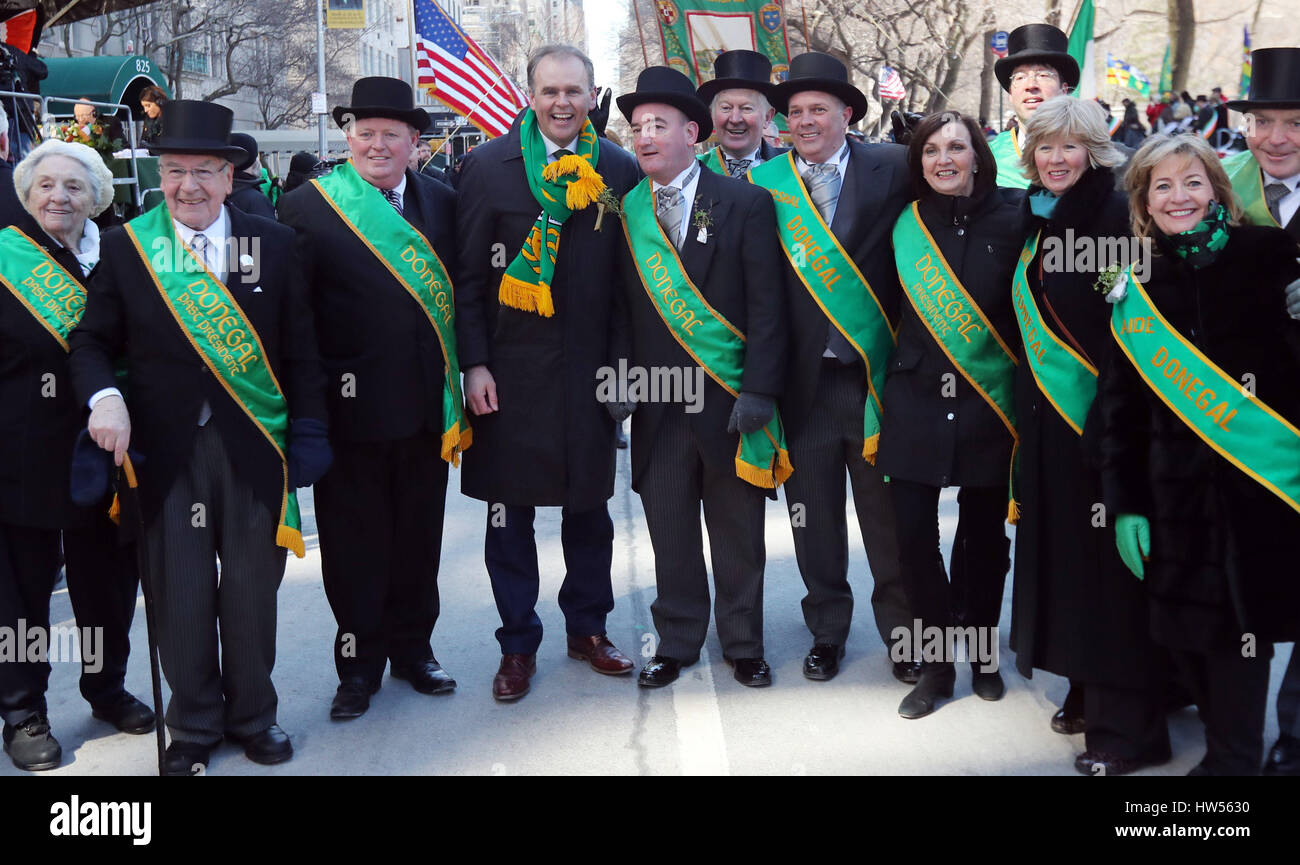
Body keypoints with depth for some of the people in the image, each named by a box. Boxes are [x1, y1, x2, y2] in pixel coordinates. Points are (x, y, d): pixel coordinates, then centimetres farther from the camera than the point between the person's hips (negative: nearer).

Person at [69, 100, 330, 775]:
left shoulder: (274, 245, 4)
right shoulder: (124, 247, 3)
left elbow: (300, 351, 5)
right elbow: (91, 342, 6)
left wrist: (309, 435, 0)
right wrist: (104, 398, -13)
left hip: (254, 446, 1)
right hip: (164, 447, 0)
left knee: (251, 588, 9)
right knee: (180, 591, 4)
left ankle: (252, 716, 29)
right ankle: (193, 726, 23)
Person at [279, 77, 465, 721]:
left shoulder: (442, 203, 7)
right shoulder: (307, 207, -5)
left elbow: (460, 296, 9)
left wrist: (458, 386, 3)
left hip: (428, 404, 4)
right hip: (352, 408, -3)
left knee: (418, 537, 15)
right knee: (355, 543, 8)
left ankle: (413, 649, 32)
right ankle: (359, 665, 23)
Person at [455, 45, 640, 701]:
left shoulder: (618, 170, 3)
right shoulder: (487, 167, -2)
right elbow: (469, 276, -2)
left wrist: (621, 361, 0)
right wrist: (474, 364, -7)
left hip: (589, 369, 2)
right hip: (510, 370, -2)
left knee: (589, 505, 13)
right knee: (509, 511, 5)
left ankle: (588, 628, 30)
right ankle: (518, 645, 18)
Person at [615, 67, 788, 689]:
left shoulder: (745, 203, -2)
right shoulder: (625, 211, 6)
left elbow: (766, 305, -6)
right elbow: (622, 306, 8)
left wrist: (758, 392, -12)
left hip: (731, 400, -2)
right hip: (658, 404, 2)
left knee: (738, 532, 9)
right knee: (669, 529, 9)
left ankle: (743, 645, 25)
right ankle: (676, 643, 25)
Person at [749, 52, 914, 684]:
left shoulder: (891, 167, 0)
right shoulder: (763, 181, 4)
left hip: (875, 372, -1)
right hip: (803, 379, 2)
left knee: (888, 514, 8)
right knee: (814, 518, 11)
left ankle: (902, 631, 23)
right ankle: (827, 632, 28)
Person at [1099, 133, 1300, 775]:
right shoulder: (1137, 291, 8)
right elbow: (1121, 406, 9)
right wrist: (1125, 503, 6)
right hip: (1178, 498, 3)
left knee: (1236, 631, -1)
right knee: (1185, 636, 5)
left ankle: (1231, 759, 16)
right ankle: (1233, 749, 25)